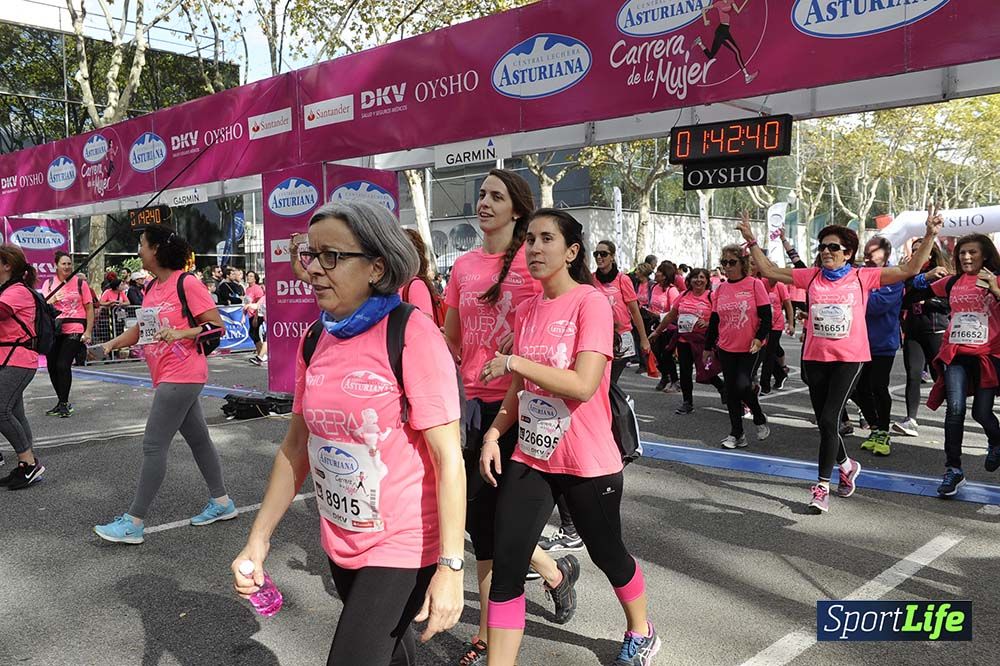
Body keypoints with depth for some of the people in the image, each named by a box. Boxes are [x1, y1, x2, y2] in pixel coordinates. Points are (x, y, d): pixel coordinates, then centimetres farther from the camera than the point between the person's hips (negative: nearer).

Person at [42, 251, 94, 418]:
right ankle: (62, 402, 24)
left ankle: (64, 404, 2)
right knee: (52, 367, 7)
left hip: (74, 331, -4)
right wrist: (53, 300, -16)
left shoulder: (80, 282, 1)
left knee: (63, 365, -12)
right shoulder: (49, 283, 9)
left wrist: (88, 331, -6)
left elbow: (89, 308, 1)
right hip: (53, 331, 4)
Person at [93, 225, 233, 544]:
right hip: (168, 377, 9)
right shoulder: (151, 287, 11)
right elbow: (142, 327, 18)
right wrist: (111, 344, 2)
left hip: (181, 377, -9)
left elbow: (217, 326, -14)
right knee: (198, 439, 15)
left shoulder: (187, 284, -14)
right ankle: (221, 502, 26)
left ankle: (134, 522, 2)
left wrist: (181, 332, -28)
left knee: (153, 446, -6)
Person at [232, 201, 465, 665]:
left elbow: (449, 458, -19)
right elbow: (296, 446, 9)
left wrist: (450, 569, -22)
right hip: (340, 544, 6)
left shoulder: (412, 335, -18)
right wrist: (258, 539, 5)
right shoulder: (316, 341, 1)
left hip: (404, 547, -6)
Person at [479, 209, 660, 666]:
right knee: (505, 568, -1)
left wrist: (512, 362, -19)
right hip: (529, 457, 5)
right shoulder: (527, 310, 6)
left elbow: (583, 385, -24)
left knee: (607, 555, 17)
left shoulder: (592, 302, -14)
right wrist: (494, 435, -1)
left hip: (587, 463, -5)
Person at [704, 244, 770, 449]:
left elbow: (766, 316, -8)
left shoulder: (754, 284, -7)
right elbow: (714, 320, 12)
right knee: (730, 391, 6)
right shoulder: (720, 289, 5)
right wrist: (707, 347, 14)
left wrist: (759, 338, -20)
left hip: (749, 348, -4)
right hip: (726, 348, 5)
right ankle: (736, 434, 17)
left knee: (743, 385, -17)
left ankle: (760, 419, 12)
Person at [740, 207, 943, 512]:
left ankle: (822, 486, 1)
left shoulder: (862, 277, -2)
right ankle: (846, 465, 41)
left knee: (828, 420, -11)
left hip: (849, 358, -4)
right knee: (825, 422, 13)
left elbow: (909, 269, -4)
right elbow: (769, 271, 7)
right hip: (815, 358, 4)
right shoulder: (811, 276, 5)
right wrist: (751, 241, 1)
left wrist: (930, 236, -12)